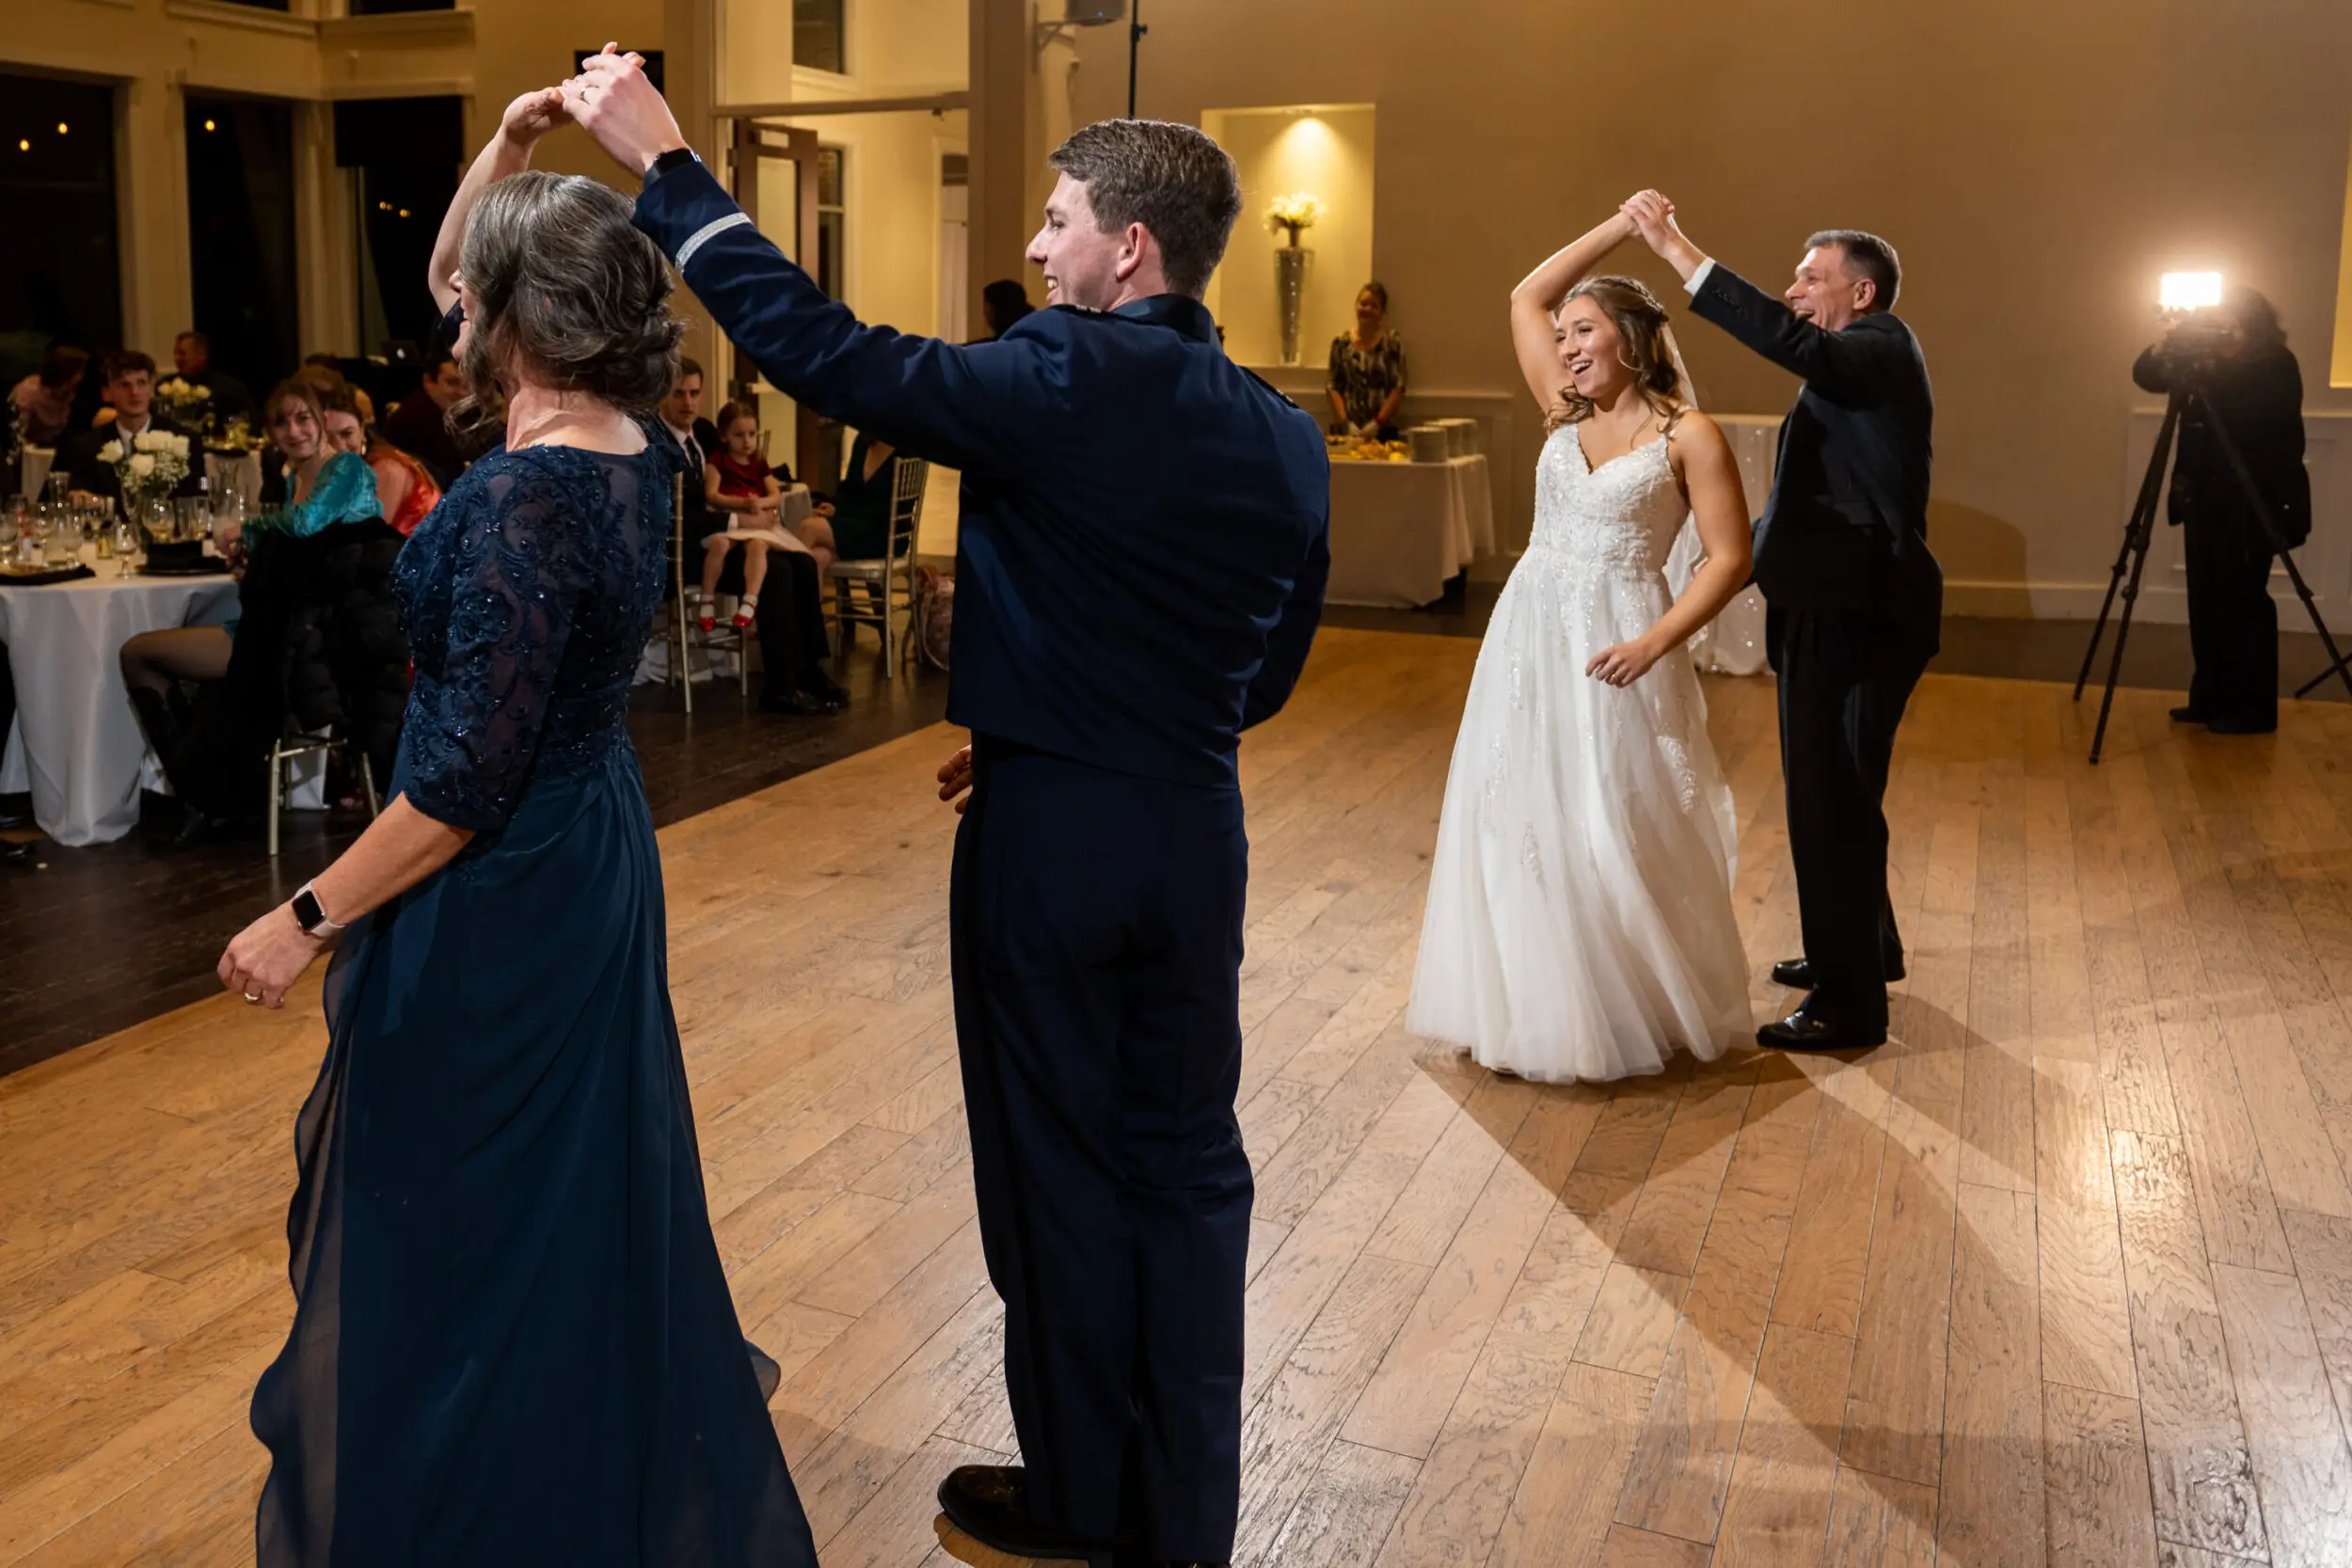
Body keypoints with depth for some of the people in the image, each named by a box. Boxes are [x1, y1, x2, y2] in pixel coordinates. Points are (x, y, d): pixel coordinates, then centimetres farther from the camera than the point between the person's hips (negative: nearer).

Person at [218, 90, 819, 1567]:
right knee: (580, 1194, 24)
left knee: (456, 1222, 7)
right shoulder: (632, 447, 0)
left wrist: (310, 918, -17)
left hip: (499, 894, -9)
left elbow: (470, 777, -25)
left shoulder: (527, 496, -25)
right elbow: (448, 286, 17)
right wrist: (506, 153, 5)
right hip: (596, 856, 9)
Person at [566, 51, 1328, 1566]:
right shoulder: (1287, 437, 3)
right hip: (1197, 834, 5)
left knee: (1061, 1163, 10)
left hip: (1050, 832, -5)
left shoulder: (1062, 381, -16)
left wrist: (665, 160, -10)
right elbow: (1270, 670, 9)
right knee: (1187, 1160, 15)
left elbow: (821, 348, -18)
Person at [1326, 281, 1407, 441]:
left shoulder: (1392, 343, 1)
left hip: (1382, 431, -1)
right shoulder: (1341, 343, 7)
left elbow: (1398, 388, -3)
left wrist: (1377, 422, -11)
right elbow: (1334, 388, 5)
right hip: (1346, 431, 2)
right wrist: (1346, 422, -7)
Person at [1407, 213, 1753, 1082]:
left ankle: (1637, 1013, 17)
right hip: (1528, 638, 6)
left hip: (1614, 651, -6)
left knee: (1620, 836, 0)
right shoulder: (1567, 416, 9)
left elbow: (1730, 559, -10)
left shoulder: (1687, 434, -6)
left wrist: (1653, 645, -21)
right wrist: (1617, 226, 12)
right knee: (1523, 825, 9)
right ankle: (1536, 1005, 23)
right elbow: (1525, 298, 14)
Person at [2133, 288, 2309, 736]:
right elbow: (2146, 377, 2)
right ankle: (2209, 698, 16)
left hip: (2255, 499, -6)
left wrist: (2212, 371, -31)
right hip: (2205, 496, 6)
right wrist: (2164, 349, -17)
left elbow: (2258, 417, -25)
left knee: (2242, 600, -6)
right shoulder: (2209, 360, 6)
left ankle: (2252, 708, 0)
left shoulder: (2276, 365, -10)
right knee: (2205, 599, 8)